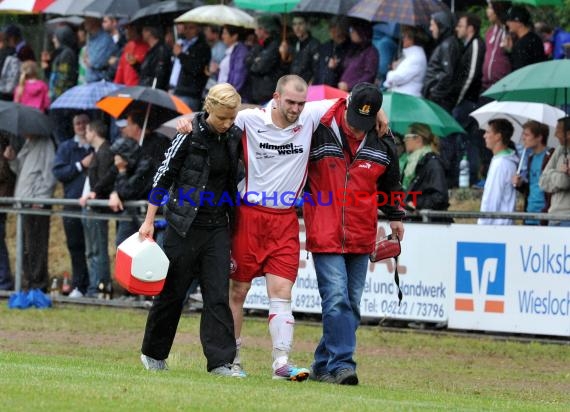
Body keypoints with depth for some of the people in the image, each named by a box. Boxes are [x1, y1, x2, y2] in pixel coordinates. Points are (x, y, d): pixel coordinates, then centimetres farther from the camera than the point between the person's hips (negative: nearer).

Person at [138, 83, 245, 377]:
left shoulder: (234, 137, 3)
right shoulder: (190, 135, -11)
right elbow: (164, 176, -6)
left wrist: (233, 223, 16)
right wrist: (149, 221, -7)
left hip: (217, 226, 4)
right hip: (185, 224, -4)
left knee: (218, 294, -5)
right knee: (172, 290, 6)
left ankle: (221, 361, -10)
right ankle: (153, 353, 23)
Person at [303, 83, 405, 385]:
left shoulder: (382, 145, 4)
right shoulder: (318, 134, -7)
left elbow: (390, 182, 22)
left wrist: (395, 216, 28)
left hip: (361, 239, 5)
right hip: (325, 235, -5)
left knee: (351, 305, 6)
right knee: (336, 300, -15)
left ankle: (323, 366, 14)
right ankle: (341, 365, -18)